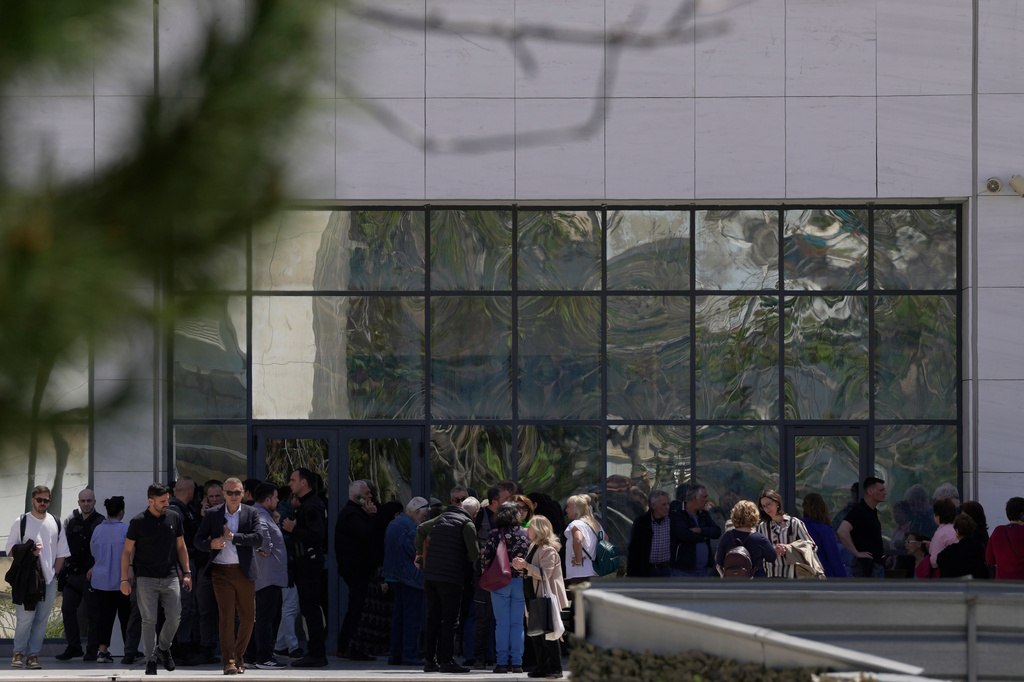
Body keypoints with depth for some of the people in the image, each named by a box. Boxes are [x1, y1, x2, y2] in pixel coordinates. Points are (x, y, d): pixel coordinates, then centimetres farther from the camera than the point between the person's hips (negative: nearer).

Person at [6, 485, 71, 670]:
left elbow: (62, 552, 16)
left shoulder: (55, 523, 14)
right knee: (25, 617, -9)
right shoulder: (21, 522, 4)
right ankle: (19, 652, 3)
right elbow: (11, 548, 4)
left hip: (48, 579, 3)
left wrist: (54, 572, 5)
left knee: (42, 619, 1)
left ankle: (33, 655, 7)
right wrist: (28, 552, -13)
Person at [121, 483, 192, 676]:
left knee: (174, 617, -3)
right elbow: (127, 551, 2)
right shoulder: (138, 522, -3)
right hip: (146, 578, -3)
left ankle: (163, 648, 22)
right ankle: (150, 660, 2)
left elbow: (181, 546, 15)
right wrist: (124, 579, -2)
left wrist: (186, 573, 10)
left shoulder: (174, 518, 7)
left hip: (170, 577, 3)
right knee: (149, 620, -5)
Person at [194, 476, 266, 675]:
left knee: (248, 618, 4)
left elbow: (258, 538, -7)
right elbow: (198, 540, 7)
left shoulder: (251, 514, 7)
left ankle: (239, 656, 24)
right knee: (226, 616, -10)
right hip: (221, 571, -1)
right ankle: (229, 662, -9)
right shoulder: (212, 514, 7)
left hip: (244, 571, 1)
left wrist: (233, 536, -13)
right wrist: (211, 544, -15)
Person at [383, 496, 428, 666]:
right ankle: (410, 655, -11)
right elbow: (416, 551, -18)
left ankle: (396, 654, 14)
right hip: (410, 577, -10)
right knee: (412, 616, -8)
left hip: (395, 576, 10)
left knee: (399, 616, 13)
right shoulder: (408, 526, -15)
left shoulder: (393, 524, 18)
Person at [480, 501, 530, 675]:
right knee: (517, 623, 6)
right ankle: (517, 662, 3)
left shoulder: (496, 533, -6)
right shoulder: (526, 534, 1)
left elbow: (486, 556, -7)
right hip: (520, 582, 2)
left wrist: (485, 572, 9)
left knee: (502, 623, 2)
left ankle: (502, 662, 0)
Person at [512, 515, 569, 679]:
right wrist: (521, 566, 4)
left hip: (547, 598, -9)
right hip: (535, 597, 9)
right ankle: (542, 667, 13)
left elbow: (545, 574, -21)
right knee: (536, 633, 8)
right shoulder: (533, 547, 14)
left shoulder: (548, 550, -14)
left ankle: (555, 668, 0)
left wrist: (526, 566, -24)